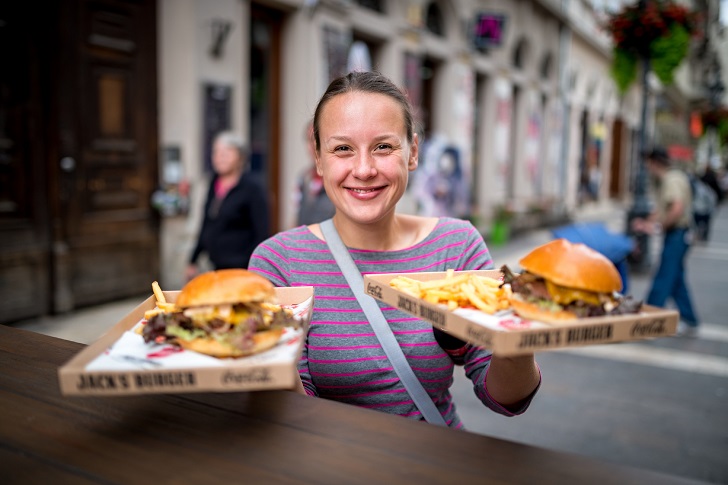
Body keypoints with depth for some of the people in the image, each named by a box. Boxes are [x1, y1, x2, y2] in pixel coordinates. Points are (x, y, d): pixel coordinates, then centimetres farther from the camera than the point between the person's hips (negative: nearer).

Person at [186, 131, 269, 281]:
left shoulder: (253, 186, -9)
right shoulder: (215, 184, 11)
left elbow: (262, 234, -13)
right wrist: (193, 261, 20)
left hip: (242, 269, -7)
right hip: (218, 268, 7)